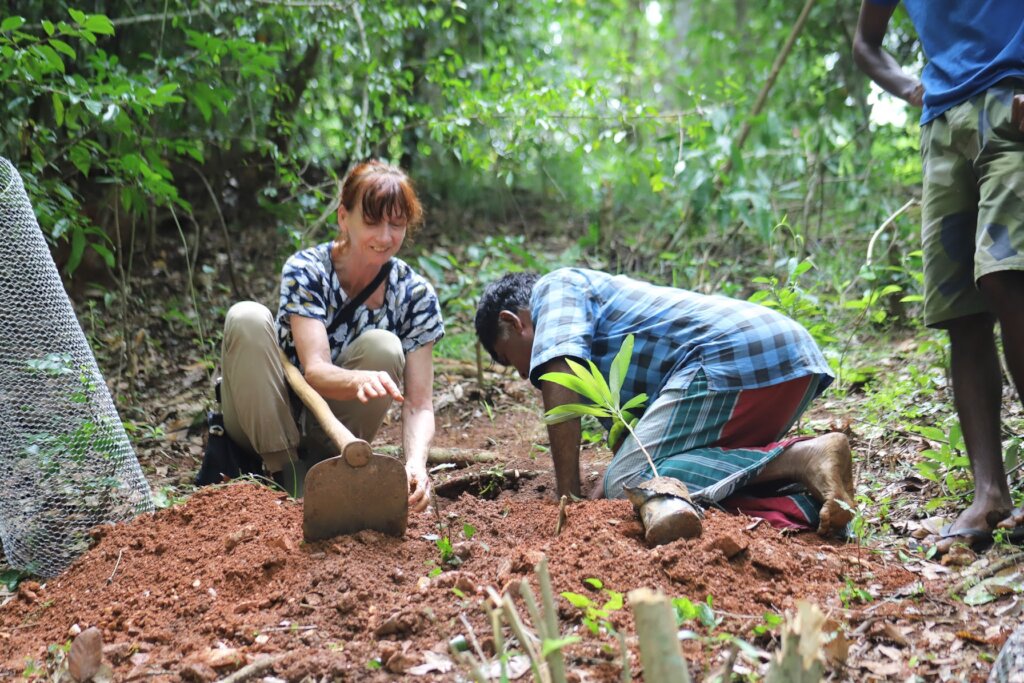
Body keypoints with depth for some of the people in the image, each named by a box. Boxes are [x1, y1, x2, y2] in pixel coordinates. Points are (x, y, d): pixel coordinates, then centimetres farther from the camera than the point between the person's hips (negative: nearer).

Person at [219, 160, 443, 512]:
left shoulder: (415, 295, -10)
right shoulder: (306, 269, -17)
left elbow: (419, 404, -16)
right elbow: (315, 371, -30)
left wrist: (416, 461, -38)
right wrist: (360, 381, -54)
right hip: (266, 425, -1)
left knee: (383, 347, -25)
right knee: (247, 317, -27)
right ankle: (285, 471, -21)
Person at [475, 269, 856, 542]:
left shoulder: (556, 286, 11)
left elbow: (559, 380, -6)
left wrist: (568, 495, -6)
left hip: (736, 358, -10)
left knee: (625, 485, -13)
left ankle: (801, 460, -21)